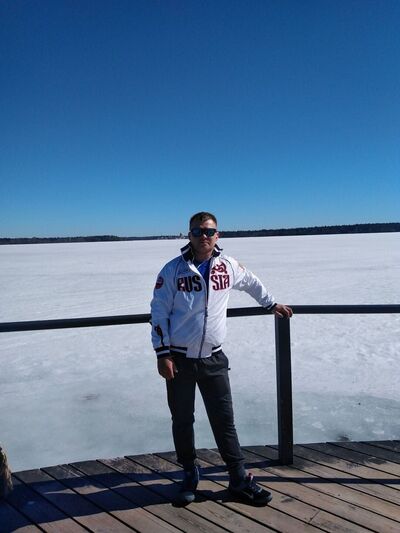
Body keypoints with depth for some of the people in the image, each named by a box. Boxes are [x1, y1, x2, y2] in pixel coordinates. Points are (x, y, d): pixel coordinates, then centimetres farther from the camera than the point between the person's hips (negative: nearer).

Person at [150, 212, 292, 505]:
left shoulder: (229, 266, 1)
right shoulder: (173, 269, -7)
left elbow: (252, 283, 22)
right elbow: (159, 312, -6)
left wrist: (272, 305, 31)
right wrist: (163, 354, -9)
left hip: (213, 359, 2)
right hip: (179, 359, -1)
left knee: (224, 420, 8)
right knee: (182, 421, 12)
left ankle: (239, 479, 24)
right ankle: (190, 475, 33)